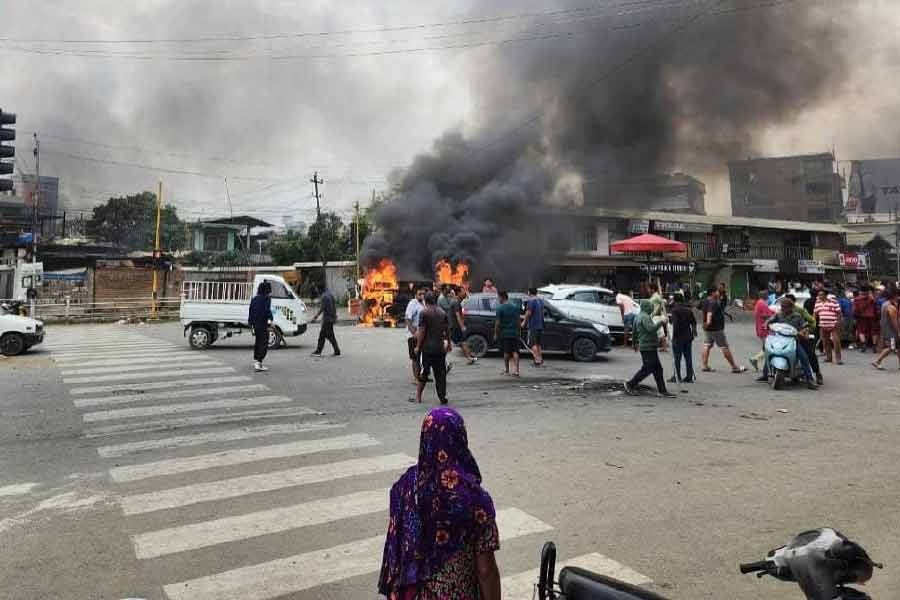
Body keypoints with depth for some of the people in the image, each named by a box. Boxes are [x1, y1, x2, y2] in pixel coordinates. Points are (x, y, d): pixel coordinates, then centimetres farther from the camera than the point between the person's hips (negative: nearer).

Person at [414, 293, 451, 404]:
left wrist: (418, 346, -4)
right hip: (440, 347, 4)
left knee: (424, 372, 6)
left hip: (427, 347, -4)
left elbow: (421, 331, -12)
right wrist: (449, 343, 23)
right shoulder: (442, 313, 6)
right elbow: (447, 329, 11)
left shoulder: (424, 312, -8)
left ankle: (418, 396, 12)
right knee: (440, 373, 8)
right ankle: (442, 397, 10)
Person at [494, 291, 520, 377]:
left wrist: (495, 334, -3)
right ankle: (516, 370, -6)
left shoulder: (500, 308, -9)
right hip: (514, 333, 4)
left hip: (504, 333, -4)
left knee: (506, 352, 5)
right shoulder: (515, 307, 7)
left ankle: (507, 370, 13)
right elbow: (518, 321, 12)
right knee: (515, 352, 2)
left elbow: (498, 323, -11)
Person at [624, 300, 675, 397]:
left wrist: (636, 343, 32)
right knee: (647, 369, -5)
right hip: (648, 347, -11)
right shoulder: (645, 317, -15)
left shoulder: (639, 317, 17)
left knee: (658, 368, 9)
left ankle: (662, 390, 11)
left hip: (650, 347, 11)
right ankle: (630, 384, 4)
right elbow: (651, 329, -28)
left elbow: (635, 332, 24)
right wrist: (661, 322, -20)